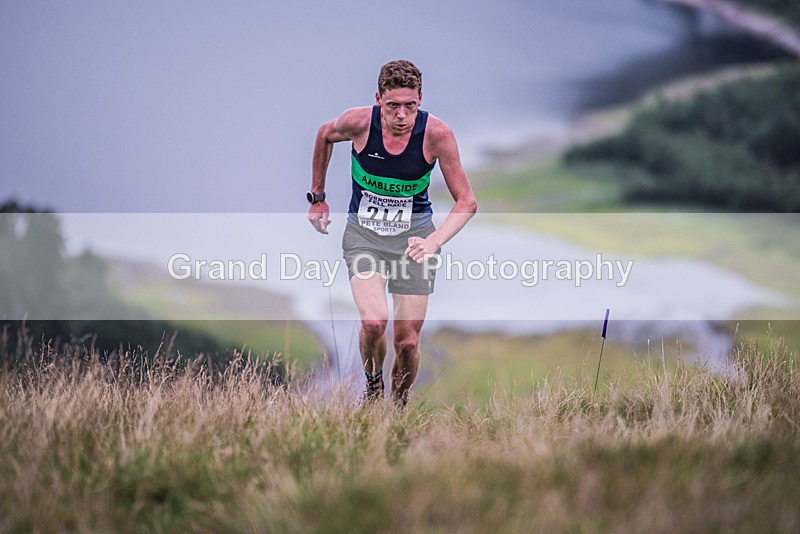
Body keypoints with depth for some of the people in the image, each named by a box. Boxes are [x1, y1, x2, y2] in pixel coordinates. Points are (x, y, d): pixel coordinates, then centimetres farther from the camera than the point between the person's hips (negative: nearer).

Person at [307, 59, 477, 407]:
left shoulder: (436, 134, -18)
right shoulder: (358, 123, -16)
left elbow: (466, 202, -12)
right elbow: (325, 135, 9)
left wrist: (434, 241, -28)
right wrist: (317, 197, 15)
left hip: (414, 236, 0)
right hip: (363, 233, 0)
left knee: (407, 342, -4)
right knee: (374, 321, -23)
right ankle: (372, 385, 7)